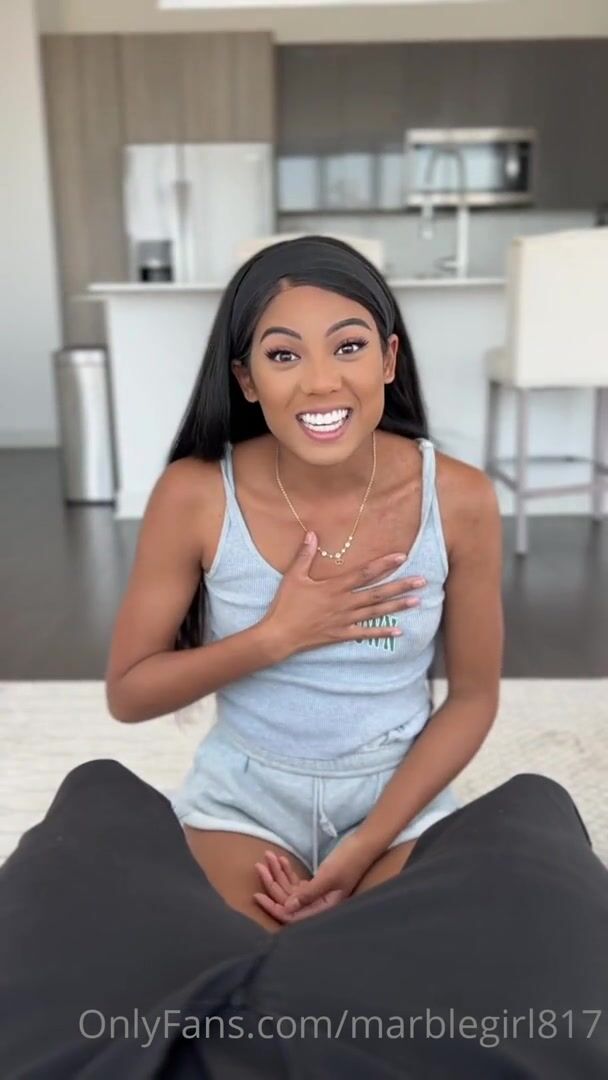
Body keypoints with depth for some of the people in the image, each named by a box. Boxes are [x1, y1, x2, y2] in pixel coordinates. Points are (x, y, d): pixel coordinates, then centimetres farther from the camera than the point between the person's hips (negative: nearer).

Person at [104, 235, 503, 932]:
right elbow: (127, 693, -10)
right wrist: (277, 637, -24)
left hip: (402, 792, 1)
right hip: (244, 795, 0)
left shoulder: (458, 499, -16)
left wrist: (367, 846, -15)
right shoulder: (193, 496, -18)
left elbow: (473, 697, -6)